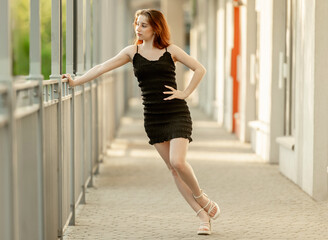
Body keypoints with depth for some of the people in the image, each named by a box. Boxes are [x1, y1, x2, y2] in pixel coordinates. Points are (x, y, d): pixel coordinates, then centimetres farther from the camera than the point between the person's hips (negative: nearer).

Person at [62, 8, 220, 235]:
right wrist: (76, 81, -9)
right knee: (174, 168, 2)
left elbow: (200, 69, 5)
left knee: (178, 162, -19)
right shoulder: (133, 52, 6)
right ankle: (204, 216, 9)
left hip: (177, 114, -3)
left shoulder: (170, 50, 0)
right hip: (153, 118, 3)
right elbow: (102, 68, 0)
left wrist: (185, 93, -4)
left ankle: (201, 197, 9)